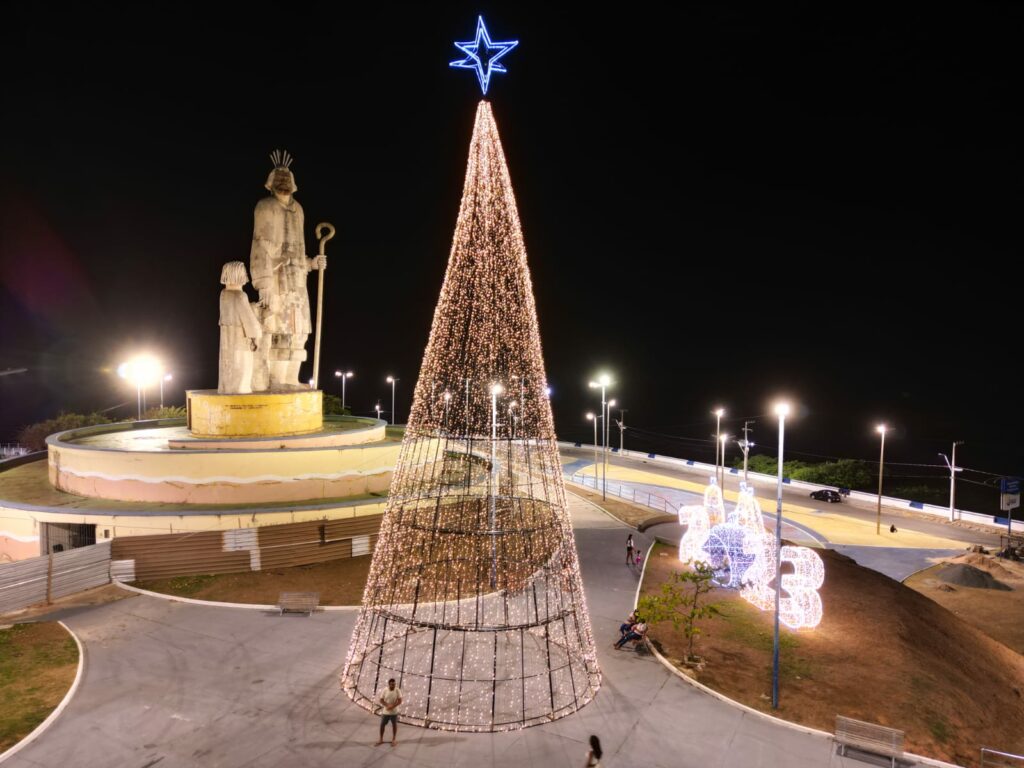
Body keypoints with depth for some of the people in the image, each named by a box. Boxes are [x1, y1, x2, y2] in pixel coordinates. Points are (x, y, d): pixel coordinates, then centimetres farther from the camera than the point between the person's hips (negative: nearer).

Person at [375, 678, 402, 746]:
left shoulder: (397, 690, -14)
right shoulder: (385, 690, -11)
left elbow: (400, 701, -14)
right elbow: (381, 700, -9)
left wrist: (392, 706, -24)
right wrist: (388, 705, -23)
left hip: (394, 712, -1)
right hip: (385, 711, 1)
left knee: (394, 725, 10)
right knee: (382, 725, 9)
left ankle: (394, 740, 26)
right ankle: (381, 739, 28)